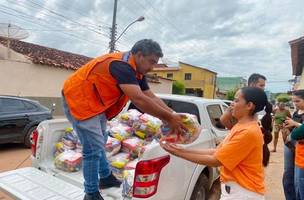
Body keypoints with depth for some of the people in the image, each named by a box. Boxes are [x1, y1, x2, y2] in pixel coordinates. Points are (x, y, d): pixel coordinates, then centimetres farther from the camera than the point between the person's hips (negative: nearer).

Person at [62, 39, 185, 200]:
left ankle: (106, 178, 38)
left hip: (95, 103, 10)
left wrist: (173, 116, -9)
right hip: (79, 100, -10)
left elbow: (152, 98, 2)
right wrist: (168, 118, -29)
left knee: (100, 142, 20)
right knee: (94, 148, -9)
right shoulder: (121, 65, -28)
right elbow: (139, 100, -37)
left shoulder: (136, 72, 3)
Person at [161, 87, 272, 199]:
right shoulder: (240, 127, 7)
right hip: (234, 189, 8)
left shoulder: (248, 132, -23)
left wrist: (180, 153, -17)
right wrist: (184, 150, -4)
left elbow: (215, 160, -21)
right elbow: (216, 152, 3)